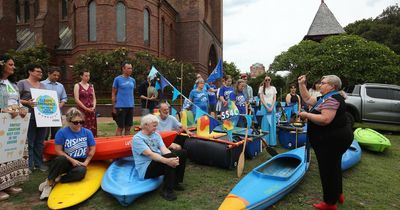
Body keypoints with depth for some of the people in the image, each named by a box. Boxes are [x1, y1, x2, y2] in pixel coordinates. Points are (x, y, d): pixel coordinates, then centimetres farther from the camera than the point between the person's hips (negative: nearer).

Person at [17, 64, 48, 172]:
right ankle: (29, 164, 8)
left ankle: (39, 163, 18)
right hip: (29, 117, -5)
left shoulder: (42, 85, 18)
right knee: (29, 142, -1)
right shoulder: (22, 83, 0)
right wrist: (27, 102, -21)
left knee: (40, 142, 10)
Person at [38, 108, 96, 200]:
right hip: (67, 161, -1)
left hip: (80, 163, 1)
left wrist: (85, 162, -6)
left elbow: (92, 149, 4)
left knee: (81, 172, -34)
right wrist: (72, 160, -15)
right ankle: (48, 182, -14)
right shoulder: (62, 132, -8)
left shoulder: (87, 132, -2)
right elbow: (58, 150, -7)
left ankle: (56, 180, -13)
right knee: (60, 159, -37)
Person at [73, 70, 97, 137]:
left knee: (92, 128, 3)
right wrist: (86, 108, -13)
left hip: (91, 111, 4)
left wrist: (93, 107, -4)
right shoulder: (77, 85, 1)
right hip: (82, 110, -4)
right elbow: (77, 99, -7)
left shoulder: (91, 86, 14)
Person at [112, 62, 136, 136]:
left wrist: (133, 104, 13)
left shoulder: (133, 80, 10)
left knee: (128, 127, 11)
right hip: (121, 106, -5)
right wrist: (114, 107, -4)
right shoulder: (117, 79, -3)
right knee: (120, 127, 0)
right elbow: (113, 94, -1)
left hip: (130, 106, 5)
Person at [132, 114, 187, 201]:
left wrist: (173, 158, -24)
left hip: (159, 161, 8)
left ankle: (175, 182, 4)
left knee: (182, 153, -3)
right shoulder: (137, 138, -13)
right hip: (145, 169, -8)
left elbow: (164, 149, -3)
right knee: (169, 162, -33)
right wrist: (167, 160, -39)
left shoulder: (156, 134, 11)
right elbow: (150, 154, -26)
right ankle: (167, 190, -18)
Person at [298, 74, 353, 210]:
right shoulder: (326, 98, 12)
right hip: (333, 140, 11)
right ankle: (338, 194, 41)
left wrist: (306, 115, -21)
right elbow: (307, 99, 17)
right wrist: (301, 84, 13)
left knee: (328, 170, 2)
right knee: (334, 167, 23)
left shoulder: (332, 99, -22)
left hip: (332, 141, -11)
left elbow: (325, 119, -33)